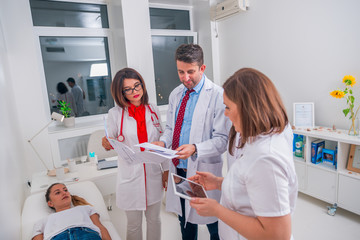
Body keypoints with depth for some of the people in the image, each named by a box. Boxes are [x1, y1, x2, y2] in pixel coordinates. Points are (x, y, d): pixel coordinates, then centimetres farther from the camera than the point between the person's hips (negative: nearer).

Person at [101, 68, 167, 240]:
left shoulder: (153, 110, 0)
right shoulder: (115, 114, -7)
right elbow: (110, 145, -2)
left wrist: (166, 170, 7)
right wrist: (107, 145, -26)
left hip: (153, 175, 3)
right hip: (130, 178, -2)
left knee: (154, 220, 20)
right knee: (134, 225, 14)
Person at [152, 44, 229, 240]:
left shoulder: (217, 95, -15)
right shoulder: (175, 94, 6)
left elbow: (222, 139, -17)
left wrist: (195, 149, -31)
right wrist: (163, 142, -6)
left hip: (204, 170, -6)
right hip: (178, 168, 6)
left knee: (213, 222, 14)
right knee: (184, 217, 25)